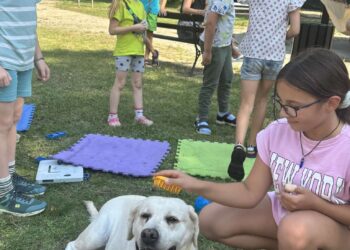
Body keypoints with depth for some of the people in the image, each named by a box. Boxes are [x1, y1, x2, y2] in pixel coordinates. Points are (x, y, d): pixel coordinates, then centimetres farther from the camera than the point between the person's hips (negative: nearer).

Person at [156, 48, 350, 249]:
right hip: (282, 212, 5)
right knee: (210, 220, -2)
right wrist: (197, 185, -23)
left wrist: (314, 203, -29)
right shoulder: (276, 133, -16)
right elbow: (250, 193, -11)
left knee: (296, 230, -38)